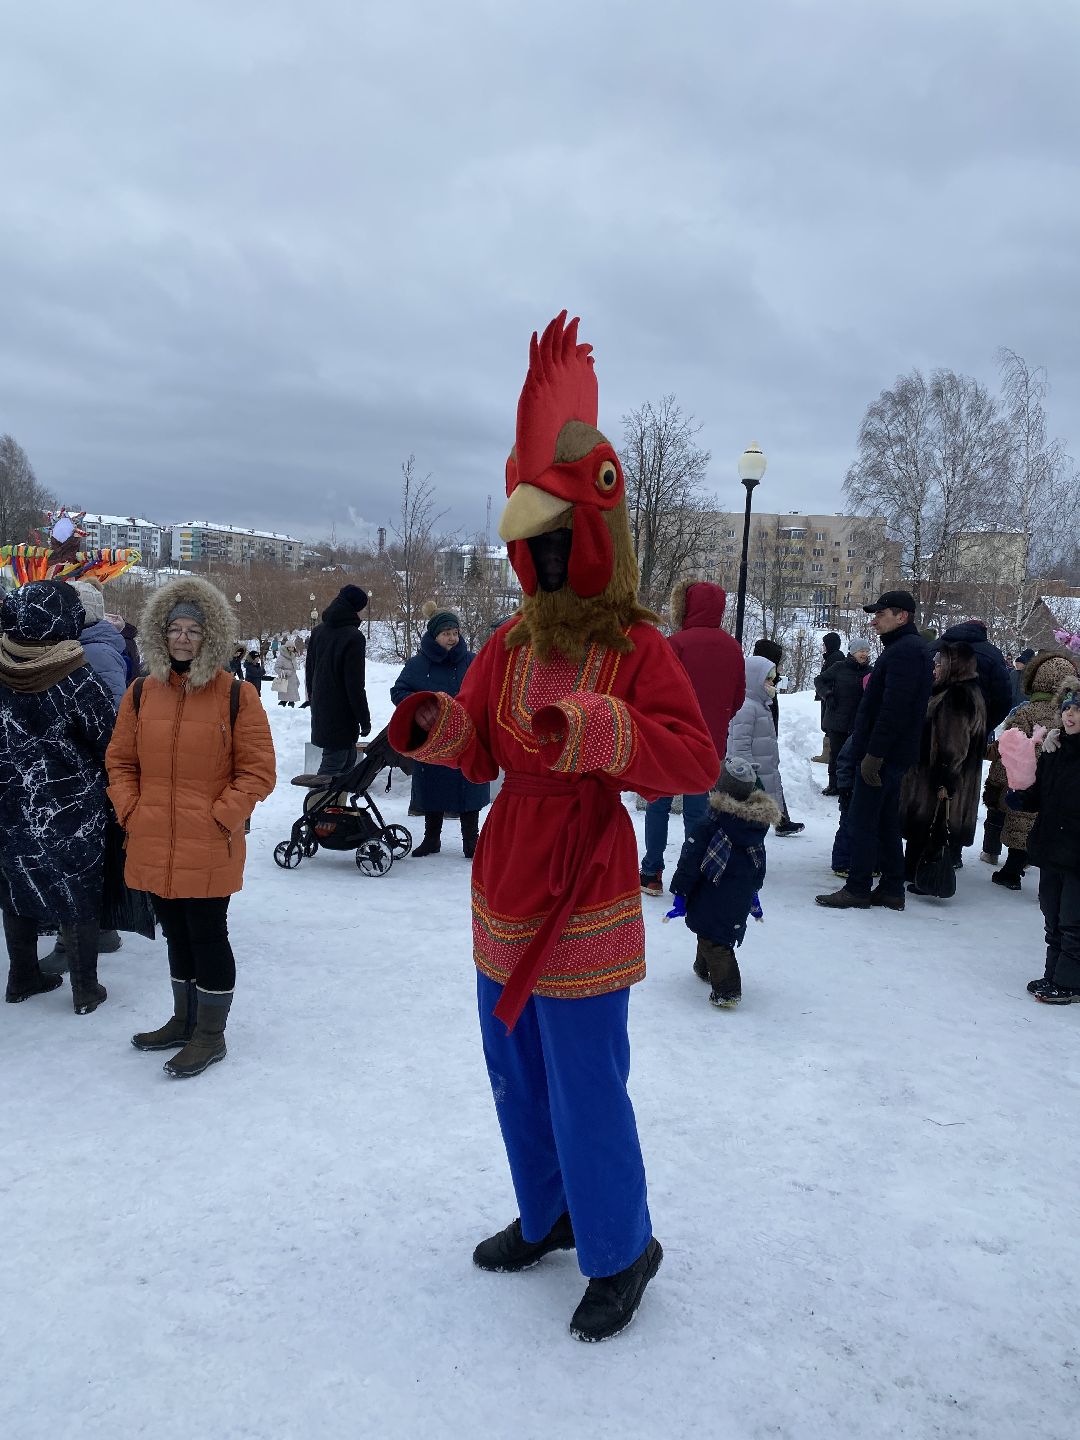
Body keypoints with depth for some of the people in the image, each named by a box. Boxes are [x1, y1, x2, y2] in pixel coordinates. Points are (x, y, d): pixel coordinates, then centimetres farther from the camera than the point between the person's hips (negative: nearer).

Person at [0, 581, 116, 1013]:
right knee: (78, 899, 8)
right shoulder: (76, 681, -19)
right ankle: (85, 990, 17)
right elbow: (108, 742, -10)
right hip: (71, 813, -5)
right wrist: (103, 784, 7)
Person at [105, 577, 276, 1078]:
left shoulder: (236, 695, -8)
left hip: (208, 849, -5)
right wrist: (130, 810, 1)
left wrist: (221, 817, -14)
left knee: (207, 935, 4)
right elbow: (120, 761, 13)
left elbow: (257, 772, -7)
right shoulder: (142, 693, 6)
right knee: (176, 935, 19)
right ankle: (184, 1021, 37)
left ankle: (210, 1035, 21)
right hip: (154, 846, 5)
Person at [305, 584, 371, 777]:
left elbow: (309, 671, 15)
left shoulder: (318, 632, 7)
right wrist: (365, 719, -11)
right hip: (341, 716, -8)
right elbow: (355, 685, -18)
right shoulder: (353, 637, -16)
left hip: (321, 713, 8)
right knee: (334, 764, -2)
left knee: (349, 756, 19)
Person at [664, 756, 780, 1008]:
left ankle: (727, 990, -9)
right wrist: (753, 891, 26)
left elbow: (691, 860, -16)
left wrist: (680, 893, -9)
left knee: (714, 939, -2)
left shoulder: (711, 821, -18)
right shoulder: (758, 821, 1)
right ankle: (705, 967, 44)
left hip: (712, 895, -7)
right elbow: (759, 860, 14)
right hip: (741, 897, 7)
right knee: (724, 933, 24)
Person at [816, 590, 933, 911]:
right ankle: (891, 890, 20)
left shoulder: (904, 650, -17)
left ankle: (857, 890, 3)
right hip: (895, 755, 10)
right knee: (886, 821, 14)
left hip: (882, 754, -10)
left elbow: (894, 708, -25)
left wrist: (873, 754, -24)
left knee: (861, 821, -3)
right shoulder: (912, 647, 17)